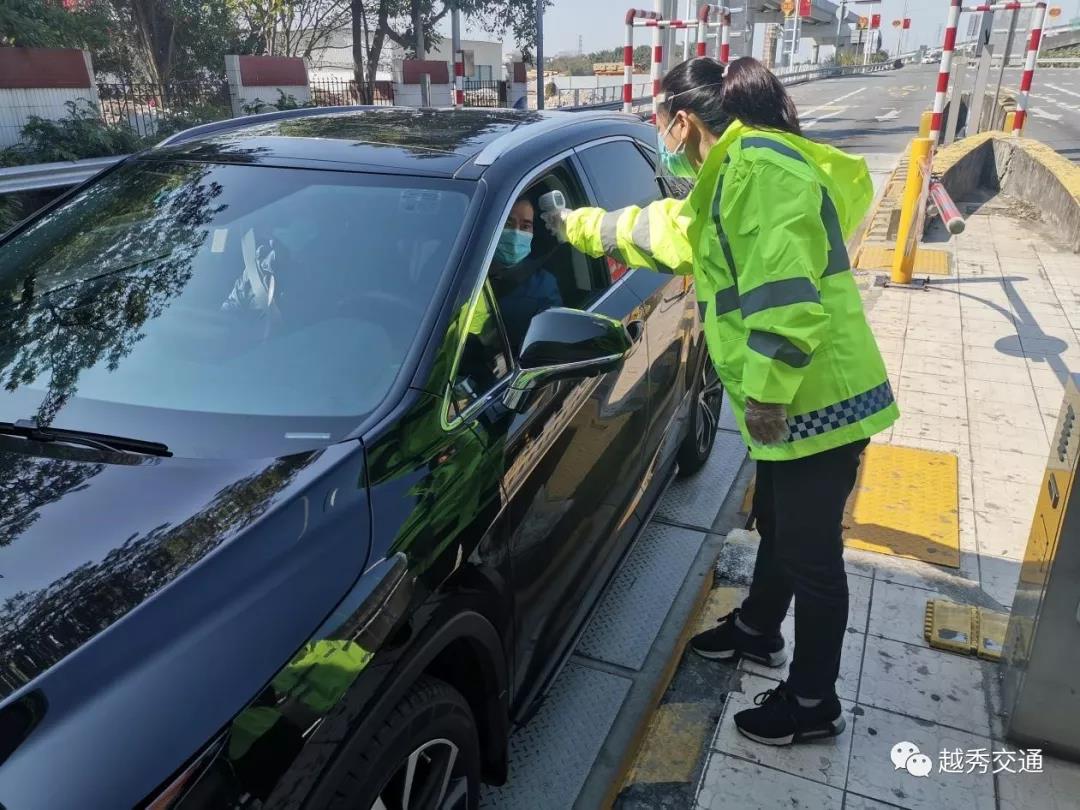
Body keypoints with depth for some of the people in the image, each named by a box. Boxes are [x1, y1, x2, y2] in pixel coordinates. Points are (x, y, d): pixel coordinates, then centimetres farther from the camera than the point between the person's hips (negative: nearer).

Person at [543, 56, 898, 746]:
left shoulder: (760, 168, -18)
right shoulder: (737, 174, 16)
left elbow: (787, 294, -28)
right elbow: (662, 229, 27)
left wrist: (766, 393, -25)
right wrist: (573, 224, 30)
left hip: (817, 399, -10)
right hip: (797, 398, 10)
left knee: (811, 554, 4)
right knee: (776, 526, 26)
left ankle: (813, 704, 23)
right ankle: (757, 630, 48)